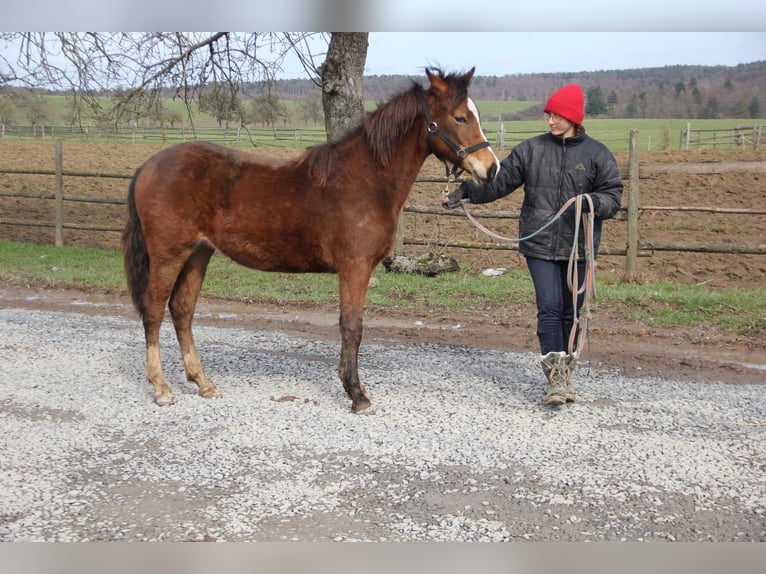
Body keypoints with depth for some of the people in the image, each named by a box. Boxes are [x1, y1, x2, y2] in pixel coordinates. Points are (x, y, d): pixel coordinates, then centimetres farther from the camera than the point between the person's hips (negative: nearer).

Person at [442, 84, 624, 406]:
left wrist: (592, 202, -21)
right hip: (539, 245, 0)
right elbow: (499, 180, 3)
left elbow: (613, 196, 0)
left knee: (571, 311, 10)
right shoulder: (531, 150, 5)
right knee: (549, 308, -7)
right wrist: (466, 192, -9)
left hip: (578, 246, 0)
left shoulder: (597, 154, 1)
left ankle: (566, 372, 25)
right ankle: (555, 379, -5)